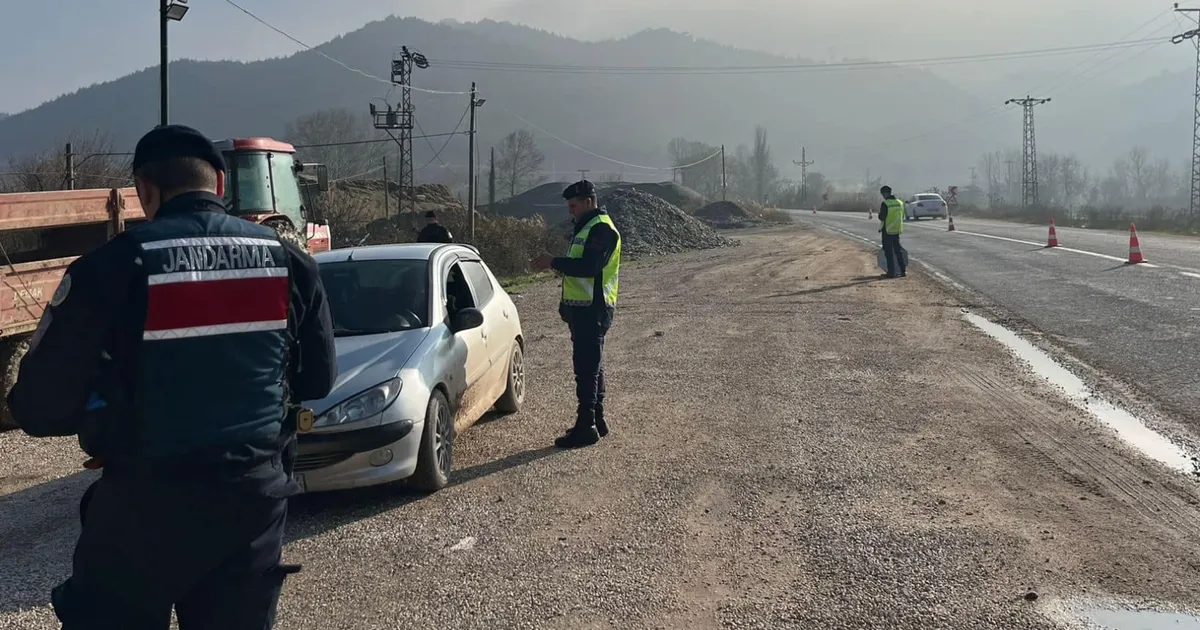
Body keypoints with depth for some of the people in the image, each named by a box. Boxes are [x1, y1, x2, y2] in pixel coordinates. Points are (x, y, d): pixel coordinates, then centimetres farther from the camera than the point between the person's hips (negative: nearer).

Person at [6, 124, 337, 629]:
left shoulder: (113, 267, -11)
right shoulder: (288, 262, 1)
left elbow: (39, 406, -10)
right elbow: (318, 380, 10)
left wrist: (106, 410, 11)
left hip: (148, 505, -3)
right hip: (256, 496, 4)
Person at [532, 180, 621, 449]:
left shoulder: (601, 229, -14)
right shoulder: (586, 227, 19)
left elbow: (589, 266, -26)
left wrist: (553, 263, -20)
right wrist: (567, 303, 18)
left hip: (593, 310, -11)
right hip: (583, 308, 11)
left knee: (587, 368, -9)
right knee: (591, 366, 15)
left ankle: (586, 427, -6)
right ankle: (596, 421, 24)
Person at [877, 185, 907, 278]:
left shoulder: (885, 204, -14)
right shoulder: (900, 203, 6)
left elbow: (881, 218, -14)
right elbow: (902, 217, 12)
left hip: (888, 231, -6)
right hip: (897, 230, 6)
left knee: (889, 252, 1)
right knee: (898, 251, 15)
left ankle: (891, 272, 1)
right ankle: (903, 270, 14)